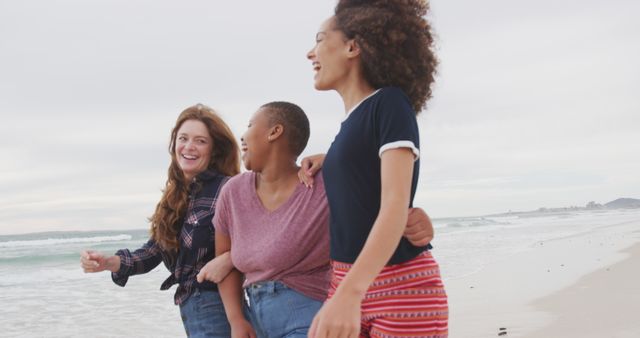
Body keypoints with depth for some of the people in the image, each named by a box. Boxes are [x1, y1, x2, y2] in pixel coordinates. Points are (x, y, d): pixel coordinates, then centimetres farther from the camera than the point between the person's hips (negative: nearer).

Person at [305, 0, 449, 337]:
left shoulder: (390, 103, -9)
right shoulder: (350, 123, 14)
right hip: (348, 284, 7)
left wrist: (349, 293, -32)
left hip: (402, 288, -7)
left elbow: (395, 207, -21)